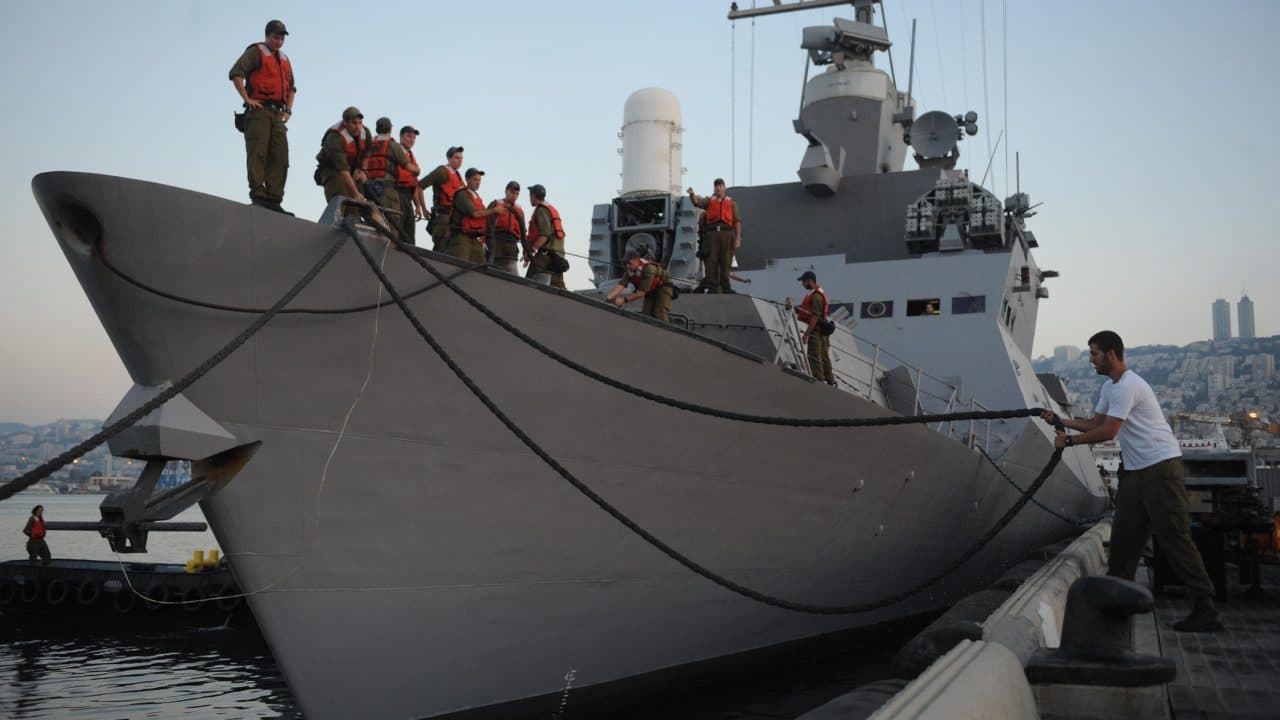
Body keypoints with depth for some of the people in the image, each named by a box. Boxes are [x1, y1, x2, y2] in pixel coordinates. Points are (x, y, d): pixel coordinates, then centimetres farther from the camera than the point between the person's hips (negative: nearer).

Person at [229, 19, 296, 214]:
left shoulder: (285, 59, 24)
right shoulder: (255, 52, 3)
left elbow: (291, 87, 33)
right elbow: (235, 73, -10)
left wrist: (289, 109, 18)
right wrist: (247, 99, -15)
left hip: (278, 114, 7)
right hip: (259, 110, -7)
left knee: (280, 157, -1)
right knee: (258, 153, -14)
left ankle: (273, 200, -2)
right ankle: (258, 196, -18)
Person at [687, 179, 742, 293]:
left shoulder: (731, 202, 18)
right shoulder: (709, 201, 18)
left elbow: (737, 220, 11)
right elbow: (697, 202, -3)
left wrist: (738, 238, 0)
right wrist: (692, 194, -27)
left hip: (727, 233, 0)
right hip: (712, 233, 0)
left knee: (726, 262, 1)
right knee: (712, 262, -4)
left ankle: (725, 287, 5)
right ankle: (712, 287, -3)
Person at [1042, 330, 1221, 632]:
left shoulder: (1127, 386, -17)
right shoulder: (1110, 386, 17)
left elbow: (1108, 432, -21)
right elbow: (1094, 423, 20)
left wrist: (1068, 441, -11)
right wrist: (1059, 420, 9)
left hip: (1160, 466, -10)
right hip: (1135, 469, 10)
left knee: (1173, 535, -11)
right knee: (1124, 535, 11)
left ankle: (1206, 608, -8)